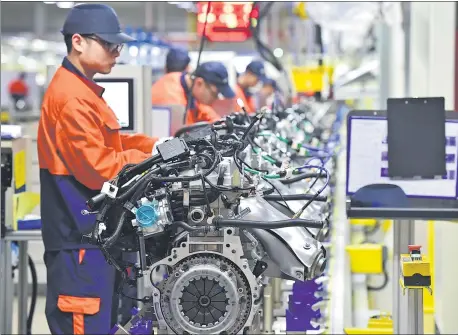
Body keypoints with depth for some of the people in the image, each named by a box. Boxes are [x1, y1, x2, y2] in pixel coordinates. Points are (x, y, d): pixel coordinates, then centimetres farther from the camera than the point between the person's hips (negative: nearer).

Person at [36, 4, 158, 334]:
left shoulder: (82, 90, 16)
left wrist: (155, 145, 5)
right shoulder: (72, 98, -19)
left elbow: (108, 142, 19)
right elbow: (98, 166, -22)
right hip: (80, 237, -11)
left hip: (93, 231, 11)